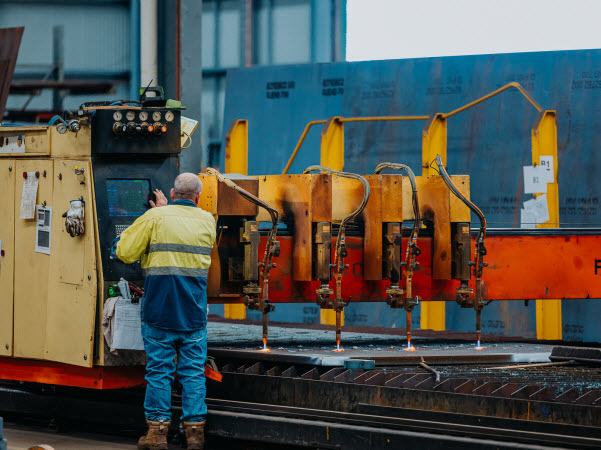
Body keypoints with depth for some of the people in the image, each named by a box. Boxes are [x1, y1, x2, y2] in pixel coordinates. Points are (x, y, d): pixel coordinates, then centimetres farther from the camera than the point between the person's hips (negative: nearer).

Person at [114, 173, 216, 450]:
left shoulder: (155, 218, -5)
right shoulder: (207, 221, 6)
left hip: (159, 310, -2)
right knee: (193, 370, 6)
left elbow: (124, 252, -6)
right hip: (194, 313, 2)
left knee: (159, 369, 2)